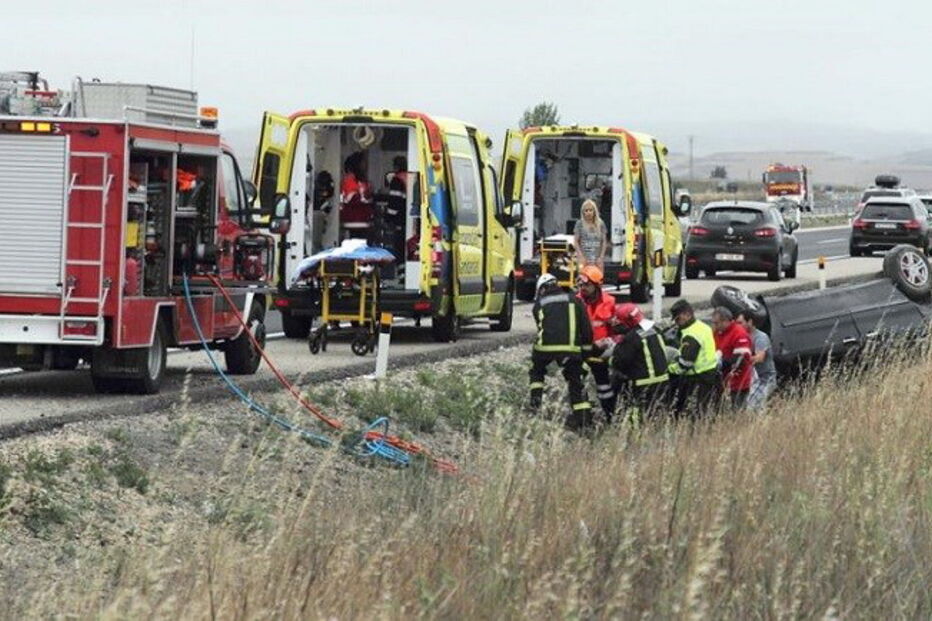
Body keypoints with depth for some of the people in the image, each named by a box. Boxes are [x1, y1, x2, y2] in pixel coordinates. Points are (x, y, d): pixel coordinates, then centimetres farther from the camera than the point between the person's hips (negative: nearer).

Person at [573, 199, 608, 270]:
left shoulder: (600, 224, 6)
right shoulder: (580, 224, 1)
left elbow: (604, 242, 8)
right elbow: (576, 241, 1)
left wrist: (601, 257, -1)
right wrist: (581, 256, -9)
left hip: (597, 259, 2)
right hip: (584, 259, -2)